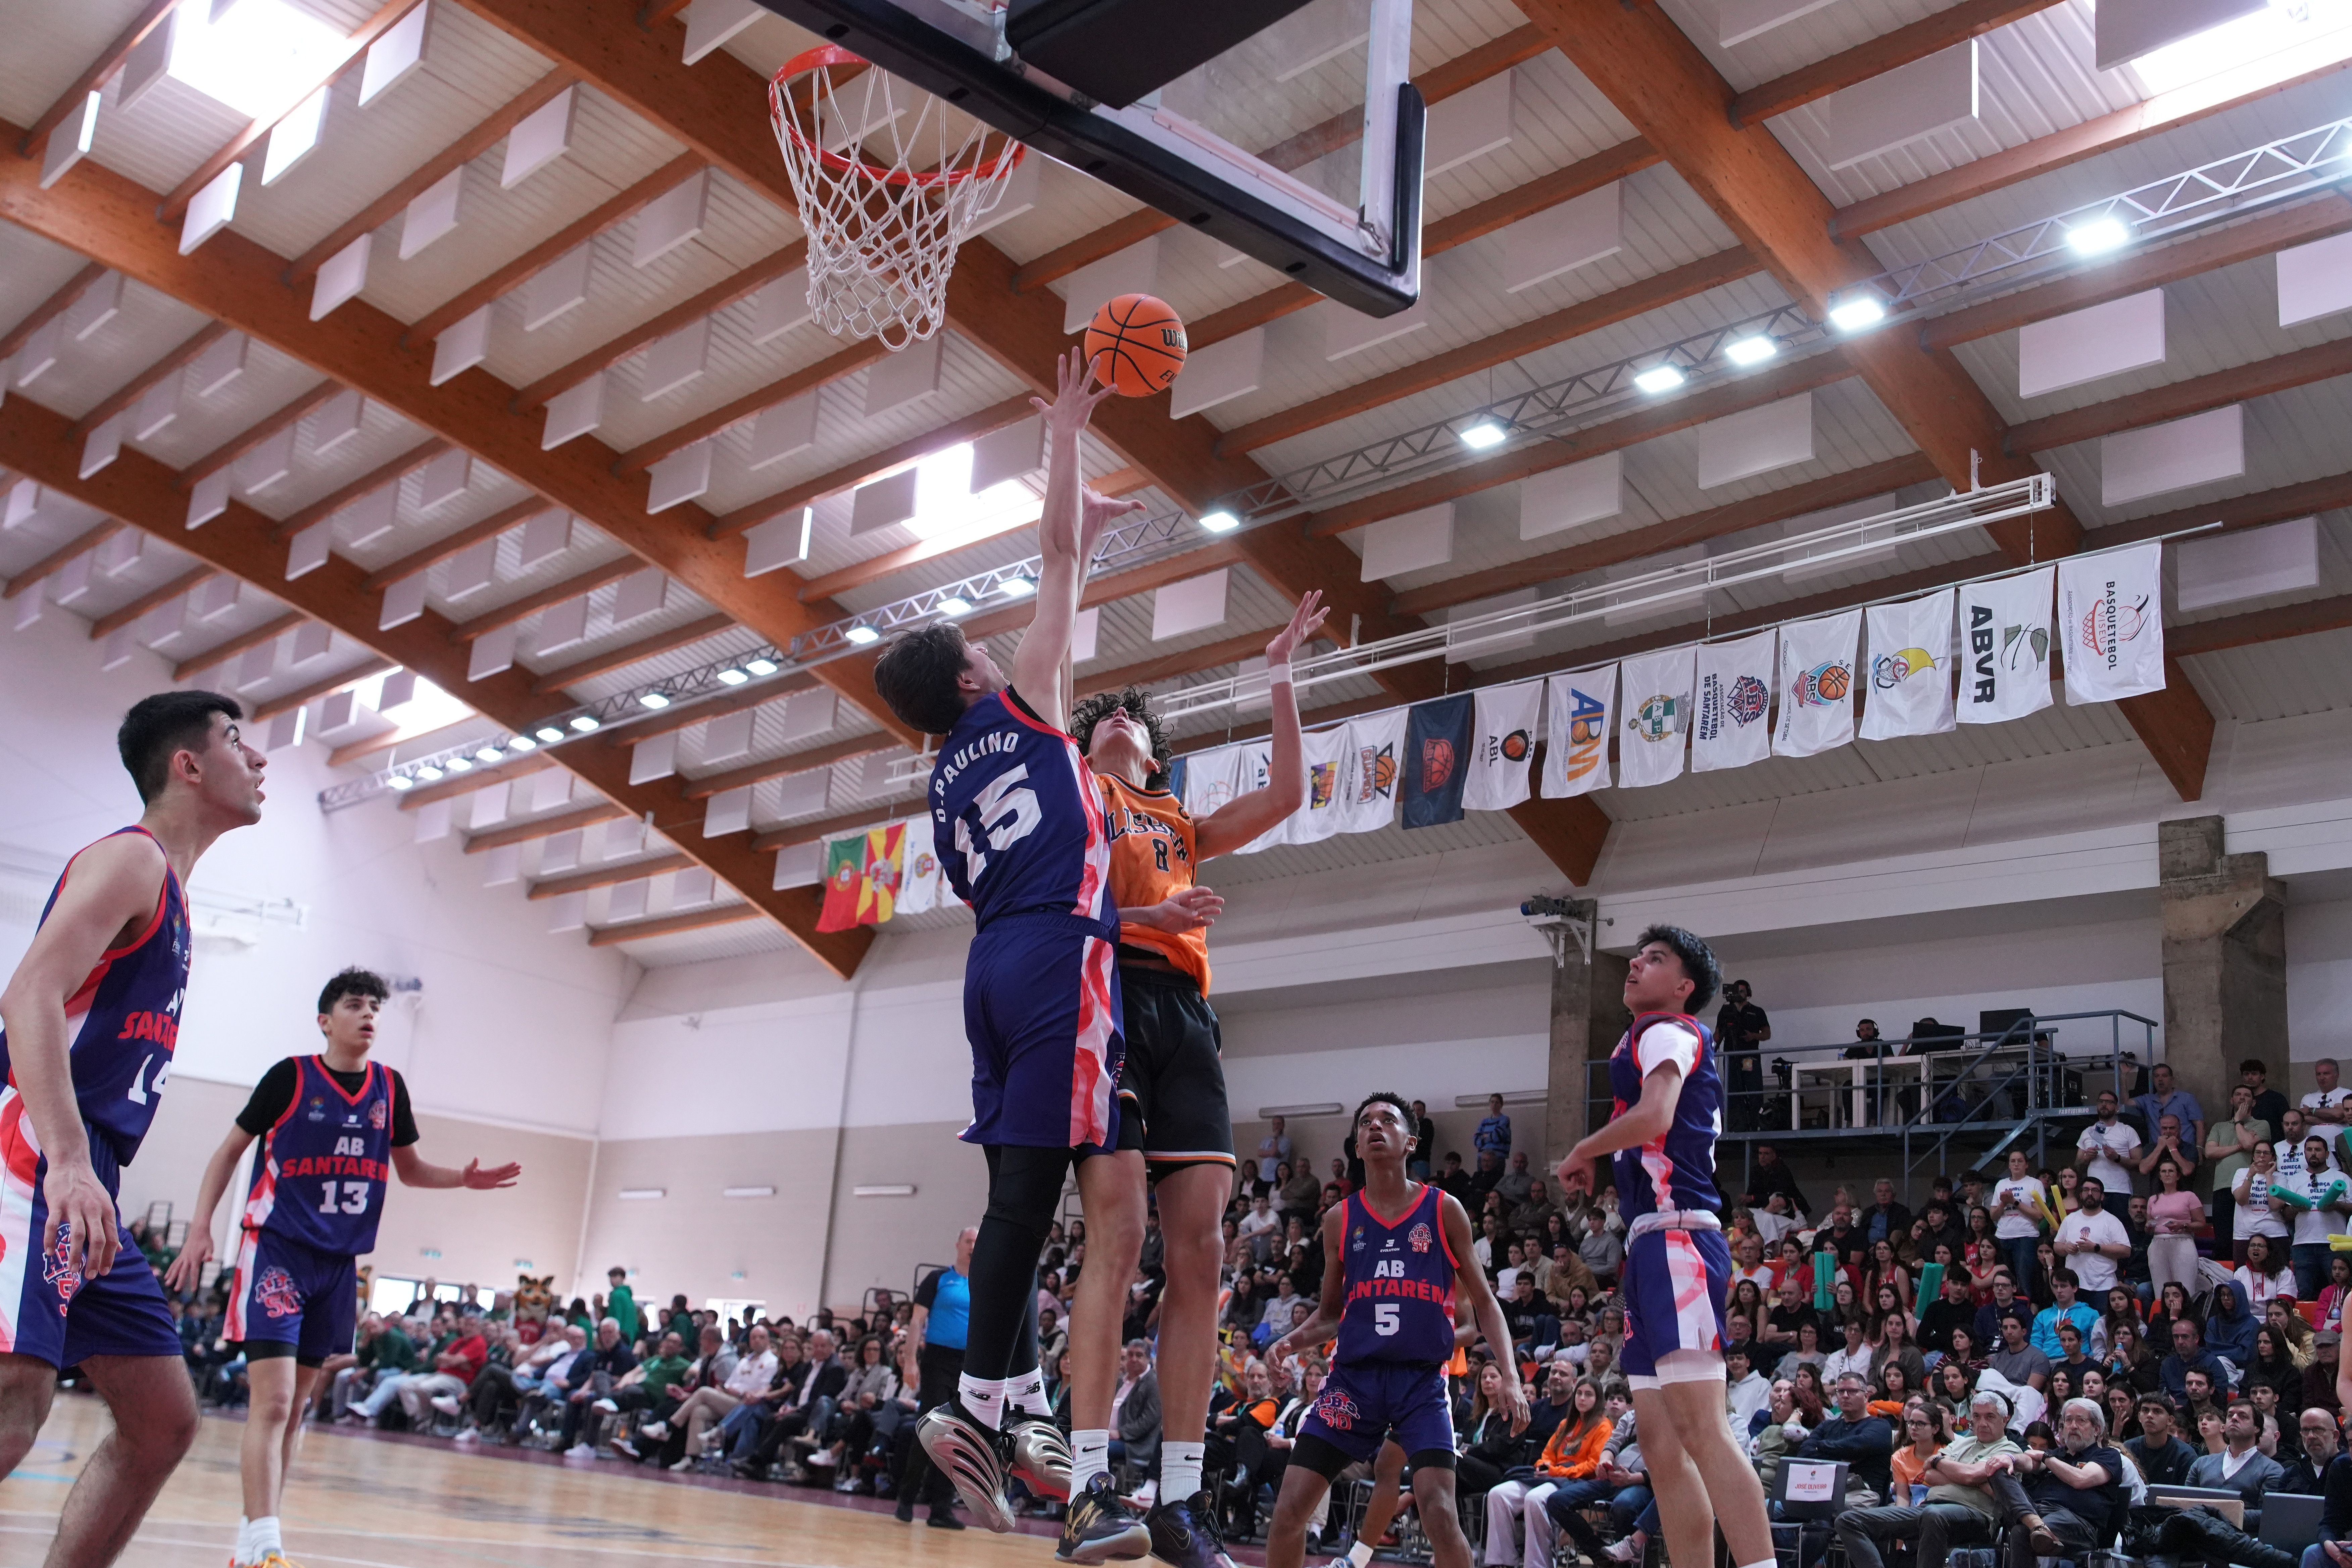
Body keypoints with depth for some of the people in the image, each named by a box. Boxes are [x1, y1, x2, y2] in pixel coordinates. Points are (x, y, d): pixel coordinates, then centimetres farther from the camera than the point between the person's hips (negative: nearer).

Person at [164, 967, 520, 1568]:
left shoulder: (389, 1087, 6)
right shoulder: (291, 1075, -6)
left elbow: (409, 1169, 17)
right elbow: (231, 1150, 2)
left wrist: (462, 1177, -2)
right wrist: (200, 1228, -7)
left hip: (339, 1264, 5)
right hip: (276, 1249, -5)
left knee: (296, 1406, 11)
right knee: (272, 1401, -14)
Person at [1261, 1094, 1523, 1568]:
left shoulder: (1444, 1211, 2)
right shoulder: (1340, 1219, 8)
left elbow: (1484, 1303, 6)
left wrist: (1510, 1375, -7)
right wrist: (1294, 1340, -4)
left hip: (1422, 1378, -2)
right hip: (1354, 1376, 2)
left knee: (1439, 1513, -16)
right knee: (1290, 1506, -5)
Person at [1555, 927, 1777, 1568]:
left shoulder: (1667, 1031, -2)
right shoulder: (1663, 1041, 27)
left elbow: (1653, 1116, -21)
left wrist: (1582, 1153, -6)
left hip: (1675, 1238, -10)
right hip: (1654, 1244, 10)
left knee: (1701, 1427, -19)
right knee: (1661, 1439, 7)